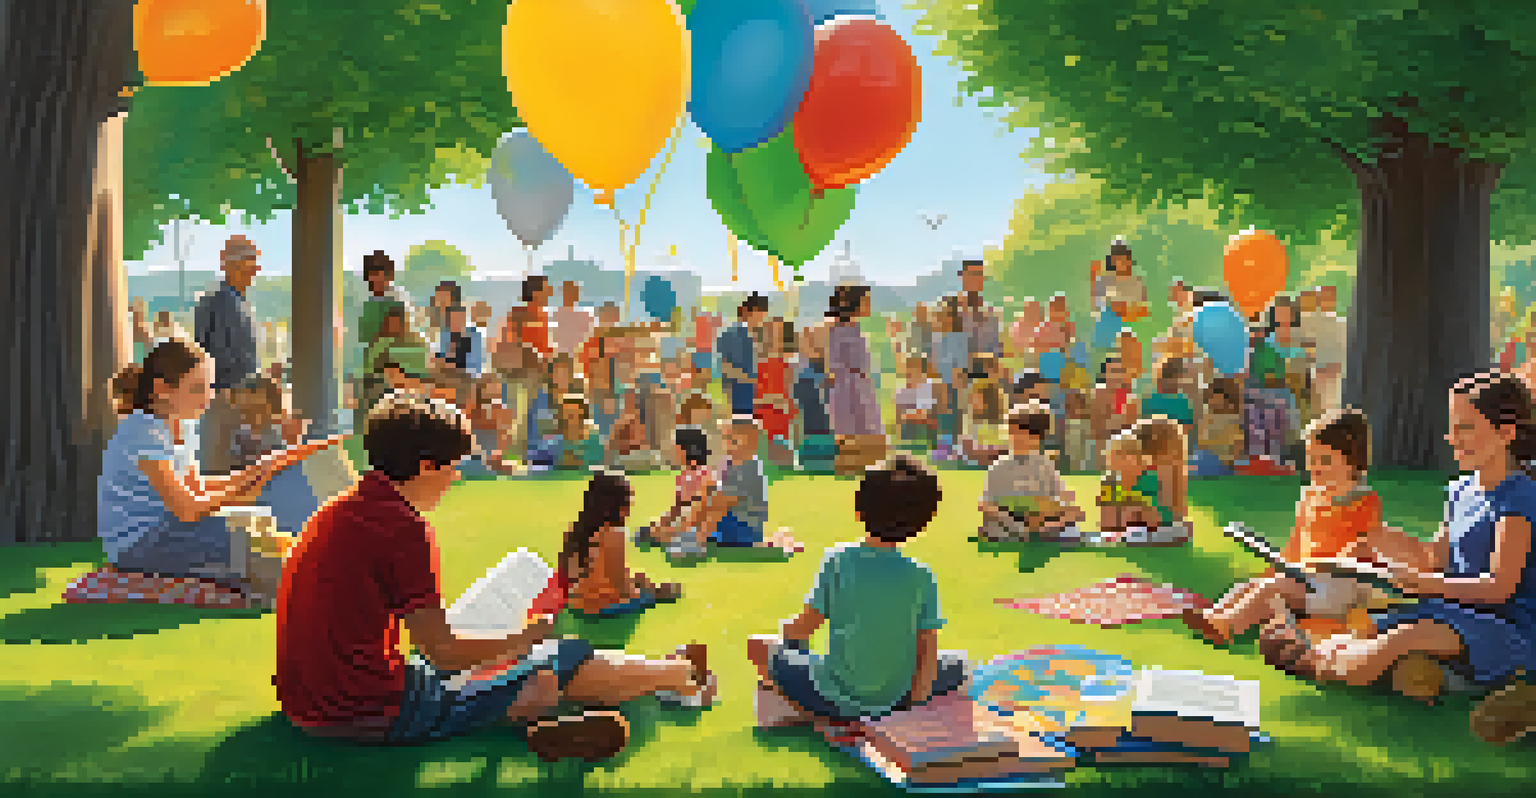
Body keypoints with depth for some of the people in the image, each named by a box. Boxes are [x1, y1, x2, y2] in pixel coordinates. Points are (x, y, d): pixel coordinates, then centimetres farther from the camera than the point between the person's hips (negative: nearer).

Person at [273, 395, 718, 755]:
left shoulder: (338, 512, 10)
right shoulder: (402, 525, -18)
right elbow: (445, 655, -18)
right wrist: (525, 638, 0)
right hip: (374, 715, -9)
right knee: (562, 665, 2)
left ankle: (669, 676, 29)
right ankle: (683, 677, 24)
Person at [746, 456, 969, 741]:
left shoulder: (838, 560, -10)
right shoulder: (922, 577, -7)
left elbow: (802, 627, -7)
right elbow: (928, 651, -7)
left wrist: (785, 633, 16)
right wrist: (914, 704, 4)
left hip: (836, 698, -2)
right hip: (895, 701, 2)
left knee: (759, 644, 15)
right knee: (958, 664, 27)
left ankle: (827, 722, 4)